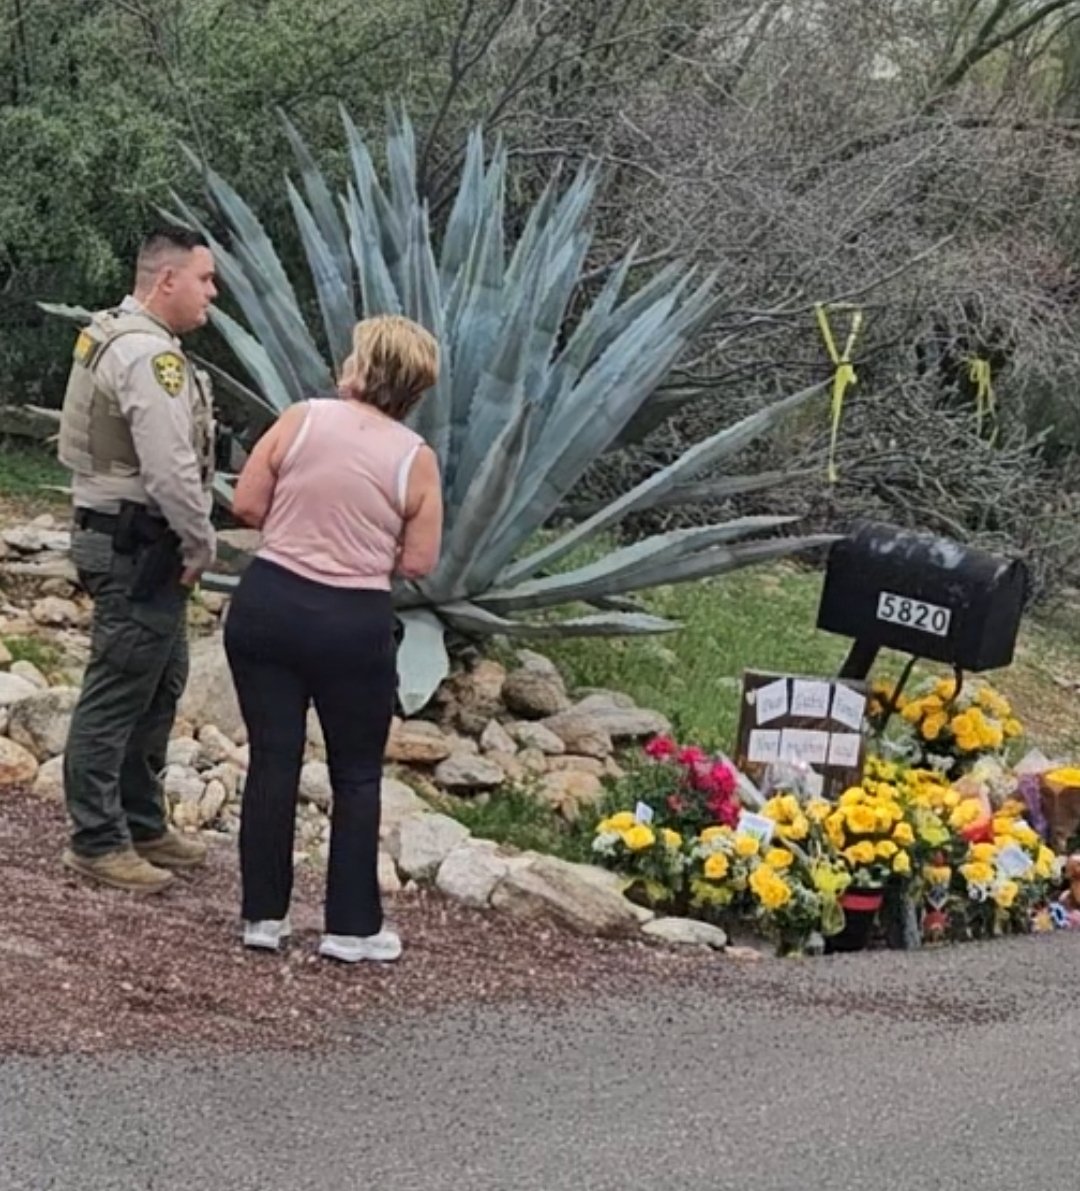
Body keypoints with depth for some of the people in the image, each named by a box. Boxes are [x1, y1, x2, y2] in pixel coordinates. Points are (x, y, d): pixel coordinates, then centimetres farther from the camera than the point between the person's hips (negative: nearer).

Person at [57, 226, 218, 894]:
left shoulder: (122, 338, 14)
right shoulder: (150, 356, -21)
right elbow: (171, 469, -26)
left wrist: (187, 542, 12)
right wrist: (202, 544, -13)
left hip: (140, 542, 11)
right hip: (138, 548, -11)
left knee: (159, 687, 17)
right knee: (117, 694, -4)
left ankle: (142, 824, 26)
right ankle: (97, 841, 2)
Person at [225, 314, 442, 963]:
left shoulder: (302, 419, -5)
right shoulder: (416, 458, -5)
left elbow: (246, 504, -2)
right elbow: (417, 563, -4)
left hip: (267, 605, 1)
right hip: (355, 624, -1)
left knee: (273, 760, 9)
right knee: (357, 776, 11)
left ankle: (264, 915, 14)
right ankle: (353, 926, 12)